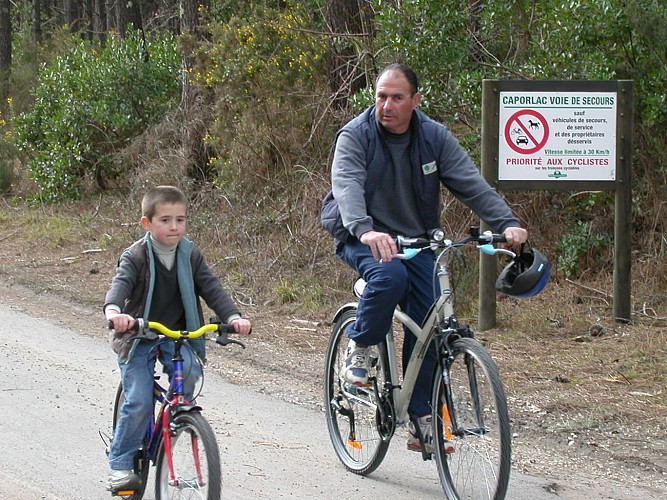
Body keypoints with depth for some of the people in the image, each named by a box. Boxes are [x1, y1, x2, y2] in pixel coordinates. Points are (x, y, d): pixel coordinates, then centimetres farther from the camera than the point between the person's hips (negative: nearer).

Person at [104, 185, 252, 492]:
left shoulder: (190, 255, 0)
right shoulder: (136, 256, -13)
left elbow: (211, 288, -5)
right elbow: (121, 283, -29)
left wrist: (232, 317, -22)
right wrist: (114, 311, -52)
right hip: (138, 337, -3)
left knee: (189, 371, -26)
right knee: (138, 402, -11)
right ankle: (120, 465, 4)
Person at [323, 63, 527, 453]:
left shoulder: (435, 137, -2)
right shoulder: (355, 136, -13)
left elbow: (471, 183, -9)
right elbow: (347, 186, -30)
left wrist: (507, 223, -26)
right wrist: (365, 230, -50)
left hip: (416, 241, 4)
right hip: (364, 239, -4)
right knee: (390, 276, -36)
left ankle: (421, 421, 2)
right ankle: (360, 346, -9)